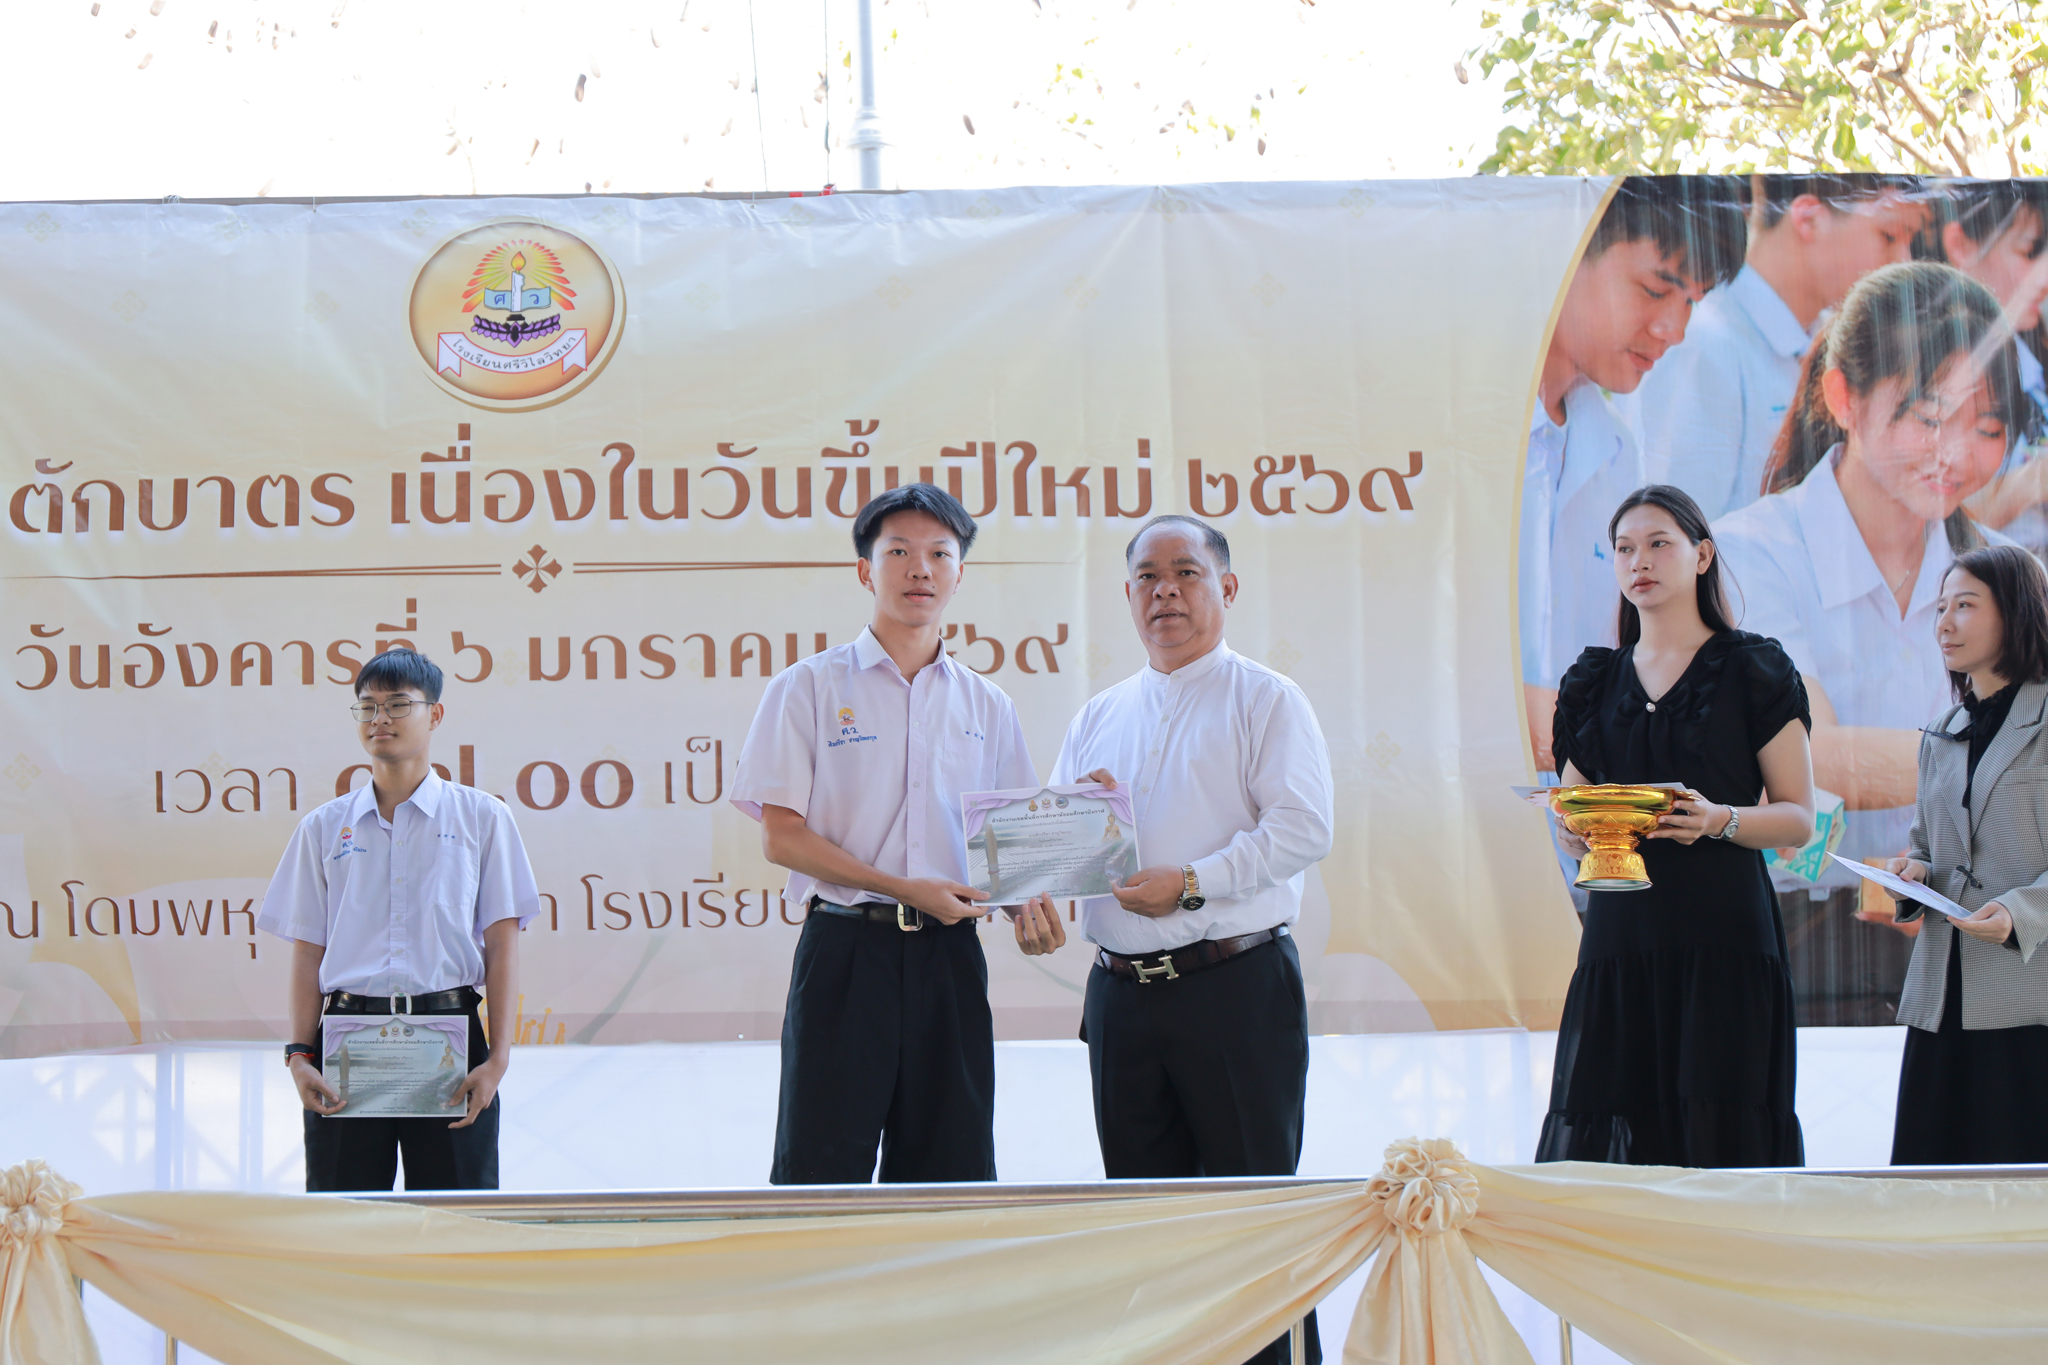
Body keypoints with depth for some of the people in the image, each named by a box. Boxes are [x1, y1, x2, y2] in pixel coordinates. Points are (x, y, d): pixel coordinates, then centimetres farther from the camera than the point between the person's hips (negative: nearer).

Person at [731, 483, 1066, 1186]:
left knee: (954, 1168, 3)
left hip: (950, 954, 4)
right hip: (847, 949, -4)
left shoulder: (986, 706, 14)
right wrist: (903, 888, -13)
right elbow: (781, 837, -3)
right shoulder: (810, 688, 3)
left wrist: (1027, 903, -8)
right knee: (822, 1168, -7)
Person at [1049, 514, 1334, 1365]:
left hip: (1235, 983, -6)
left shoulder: (1265, 701, 1)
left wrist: (1193, 881, -18)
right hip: (1122, 993, 6)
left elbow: (1301, 829, -10)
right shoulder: (1099, 717, 19)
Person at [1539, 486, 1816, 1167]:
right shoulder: (1595, 681, 16)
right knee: (1603, 1142, -3)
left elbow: (1799, 818, 0)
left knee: (1719, 1136, -9)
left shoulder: (1752, 670, 3)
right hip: (1622, 927, 4)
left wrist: (1719, 820, -17)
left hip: (1721, 930, -4)